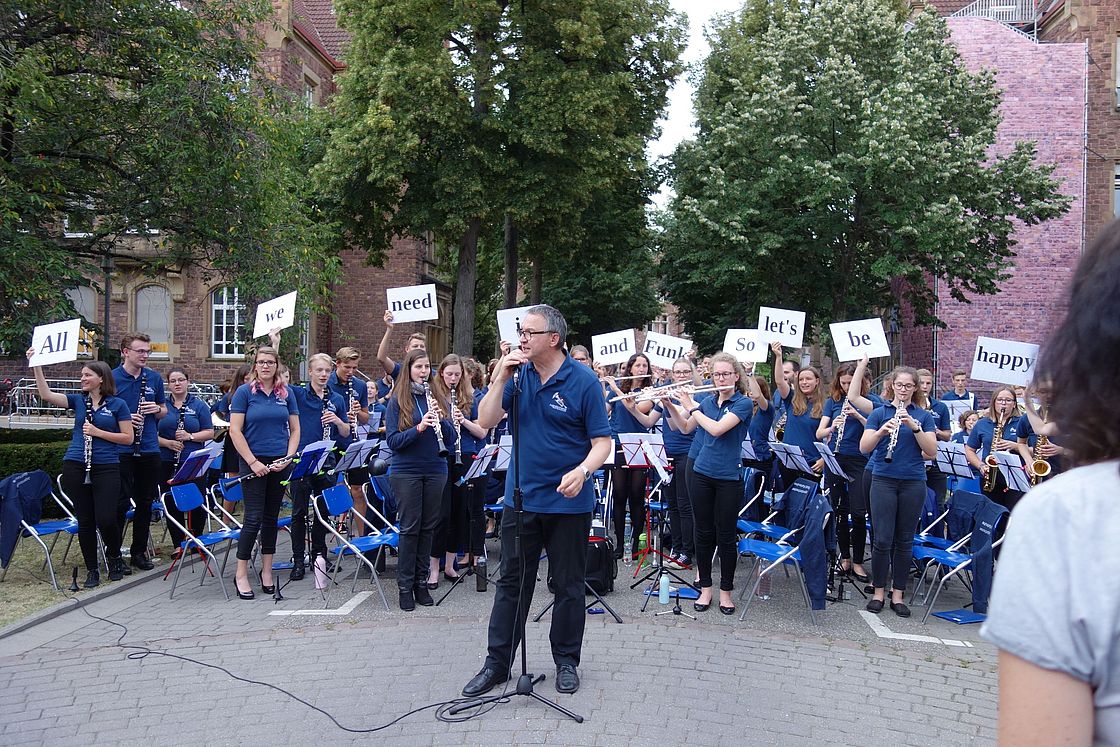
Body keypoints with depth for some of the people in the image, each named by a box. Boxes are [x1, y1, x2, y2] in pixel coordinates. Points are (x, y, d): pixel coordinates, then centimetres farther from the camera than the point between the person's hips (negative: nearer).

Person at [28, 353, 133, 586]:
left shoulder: (117, 404, 1)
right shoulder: (78, 400, 9)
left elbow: (128, 438, -2)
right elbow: (46, 395, -4)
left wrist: (98, 432, -11)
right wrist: (36, 366, -9)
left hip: (106, 468, -3)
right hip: (75, 467, 3)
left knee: (106, 519, -9)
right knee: (85, 521, 6)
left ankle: (114, 557, 20)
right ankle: (92, 570, 17)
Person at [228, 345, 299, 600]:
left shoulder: (286, 394, 7)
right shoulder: (244, 392, -3)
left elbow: (295, 429, 10)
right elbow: (235, 430, -8)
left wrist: (288, 458, -4)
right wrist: (253, 462, -12)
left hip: (280, 464, 4)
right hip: (253, 463, -3)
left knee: (271, 517, 10)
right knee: (254, 517, -6)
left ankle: (266, 570, 20)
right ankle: (241, 573, 5)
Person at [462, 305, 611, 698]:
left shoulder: (583, 381, -10)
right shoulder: (518, 374, 2)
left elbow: (602, 441, -11)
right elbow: (486, 421, -5)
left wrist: (582, 470, -30)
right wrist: (501, 378, -16)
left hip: (568, 502, -3)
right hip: (521, 498, 4)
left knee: (568, 586, 10)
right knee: (511, 583, 11)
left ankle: (567, 660, 27)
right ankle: (497, 662, 22)